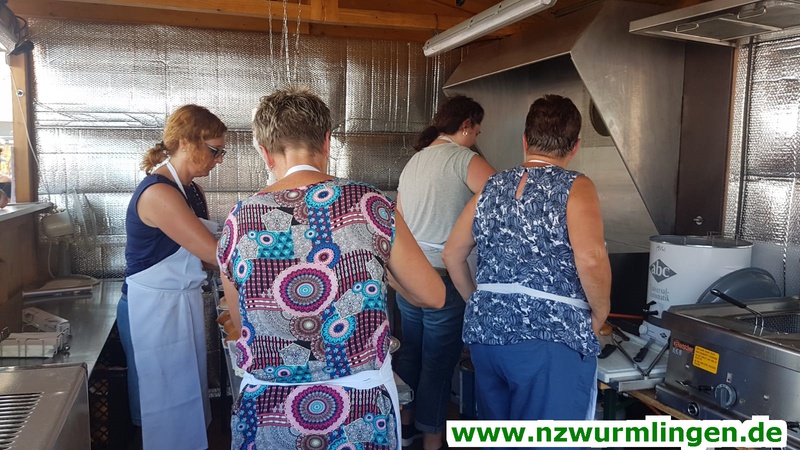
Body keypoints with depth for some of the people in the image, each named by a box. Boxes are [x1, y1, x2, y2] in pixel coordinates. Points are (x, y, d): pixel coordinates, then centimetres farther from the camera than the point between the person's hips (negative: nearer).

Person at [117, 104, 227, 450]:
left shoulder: (193, 191, 6)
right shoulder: (158, 193, -23)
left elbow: (203, 252, 3)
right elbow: (213, 253, -25)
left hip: (183, 304, 9)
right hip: (153, 309, -9)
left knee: (189, 395, 19)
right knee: (165, 404, 7)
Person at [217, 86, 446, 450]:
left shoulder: (238, 224, -8)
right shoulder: (370, 205, -12)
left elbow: (241, 323, 7)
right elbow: (433, 296, -2)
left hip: (268, 416, 1)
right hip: (363, 412, 0)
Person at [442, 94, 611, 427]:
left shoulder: (492, 187, 11)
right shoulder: (575, 187, -5)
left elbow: (452, 255, 14)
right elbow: (590, 259, -21)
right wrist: (600, 314, -5)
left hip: (485, 333, 6)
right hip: (552, 339, -5)